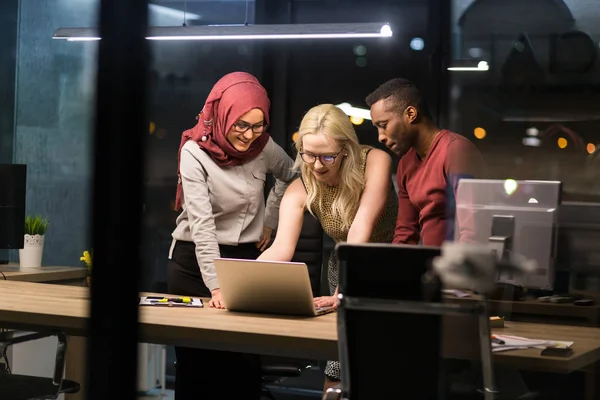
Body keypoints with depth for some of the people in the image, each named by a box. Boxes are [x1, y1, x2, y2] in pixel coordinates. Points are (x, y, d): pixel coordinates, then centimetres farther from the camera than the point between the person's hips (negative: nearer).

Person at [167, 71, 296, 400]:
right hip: (195, 263, -3)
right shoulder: (195, 152, -16)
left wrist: (269, 221, 9)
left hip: (247, 259, 3)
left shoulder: (264, 148, -5)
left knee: (246, 360, 0)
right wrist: (216, 286, -33)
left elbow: (291, 176, 19)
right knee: (196, 360, 0)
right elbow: (202, 225, -25)